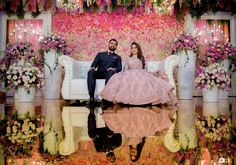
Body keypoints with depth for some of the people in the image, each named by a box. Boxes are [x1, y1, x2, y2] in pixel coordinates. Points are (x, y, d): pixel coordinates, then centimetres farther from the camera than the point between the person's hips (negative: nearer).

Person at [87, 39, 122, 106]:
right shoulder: (100, 54, 28)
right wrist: (93, 67, -12)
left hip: (108, 74, -1)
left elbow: (119, 68, 8)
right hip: (99, 73, 1)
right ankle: (91, 97, -40)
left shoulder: (117, 57, 25)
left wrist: (114, 69, -15)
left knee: (111, 71, -36)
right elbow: (95, 63, 13)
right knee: (91, 72, -31)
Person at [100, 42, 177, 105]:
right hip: (130, 75, -1)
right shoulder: (128, 59, 26)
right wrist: (125, 76, -6)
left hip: (141, 75, 1)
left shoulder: (141, 59, 27)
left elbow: (144, 69, 17)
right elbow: (125, 70, 16)